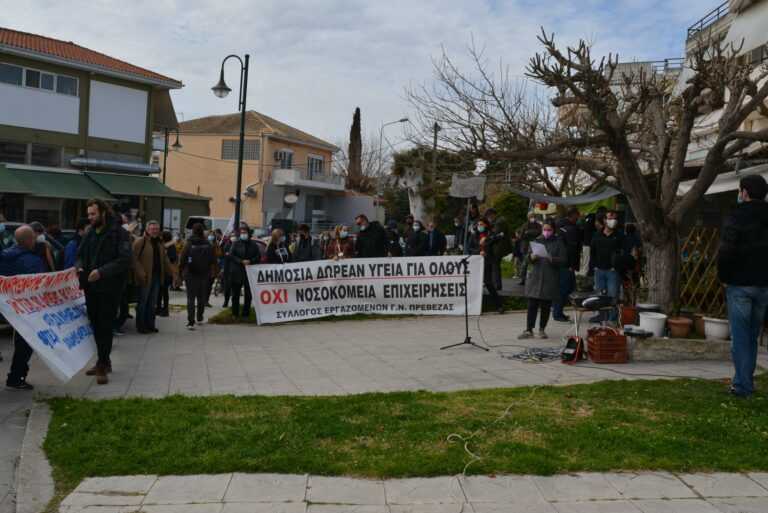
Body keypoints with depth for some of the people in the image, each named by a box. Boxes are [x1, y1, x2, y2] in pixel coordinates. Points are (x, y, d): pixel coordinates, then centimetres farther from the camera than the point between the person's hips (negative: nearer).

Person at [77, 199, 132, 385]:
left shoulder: (119, 233, -9)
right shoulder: (90, 233, 12)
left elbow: (124, 260, -17)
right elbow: (81, 255, 19)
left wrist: (102, 271, -25)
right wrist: (79, 267, -4)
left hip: (109, 288, -7)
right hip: (91, 287, 7)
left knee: (105, 326, -4)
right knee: (96, 325, 14)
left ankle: (102, 366, 2)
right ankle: (104, 361, 27)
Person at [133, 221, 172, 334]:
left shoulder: (160, 243, 13)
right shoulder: (140, 242, -10)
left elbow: (165, 259, 16)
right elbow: (134, 258, -16)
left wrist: (170, 272, 5)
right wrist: (141, 273, -23)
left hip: (157, 277, 7)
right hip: (145, 278, -7)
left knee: (152, 303, 13)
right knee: (142, 302, 2)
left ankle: (150, 325, 22)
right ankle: (140, 326, 10)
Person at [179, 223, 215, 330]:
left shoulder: (188, 244, -10)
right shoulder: (208, 245, -2)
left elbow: (182, 259, -8)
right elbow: (213, 261, 3)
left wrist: (181, 271, 3)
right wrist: (211, 272, 15)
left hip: (190, 274, -3)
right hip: (204, 275, 3)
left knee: (191, 298, -1)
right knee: (202, 297, 17)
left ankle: (191, 322, -9)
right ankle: (199, 318, 28)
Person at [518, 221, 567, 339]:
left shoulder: (558, 243, 1)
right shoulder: (536, 241, 8)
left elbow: (564, 260, -5)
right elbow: (528, 255, 10)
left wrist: (552, 259, -21)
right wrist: (532, 257, -13)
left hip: (550, 279, -1)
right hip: (536, 276, 1)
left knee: (546, 306, 6)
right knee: (532, 305, -2)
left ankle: (542, 329, 19)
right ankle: (529, 330, 3)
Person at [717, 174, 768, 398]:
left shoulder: (736, 217, -12)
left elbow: (726, 251, -18)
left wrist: (723, 276, -3)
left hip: (740, 284, -5)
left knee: (740, 336, 1)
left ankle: (742, 386, 2)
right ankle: (746, 382, 20)